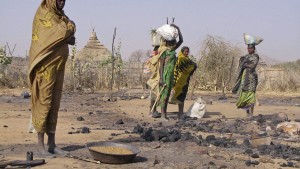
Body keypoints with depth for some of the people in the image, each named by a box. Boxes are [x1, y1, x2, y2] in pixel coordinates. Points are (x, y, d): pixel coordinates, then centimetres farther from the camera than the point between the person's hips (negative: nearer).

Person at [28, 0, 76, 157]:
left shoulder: (59, 15, 16)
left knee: (54, 105, 7)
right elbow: (64, 32, -19)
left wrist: (67, 32, -9)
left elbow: (69, 37, 12)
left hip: (57, 67, 8)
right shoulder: (43, 14, -11)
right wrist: (70, 25, 1)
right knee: (44, 103, -7)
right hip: (45, 66, -8)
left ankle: (52, 144, 11)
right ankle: (40, 145, -1)